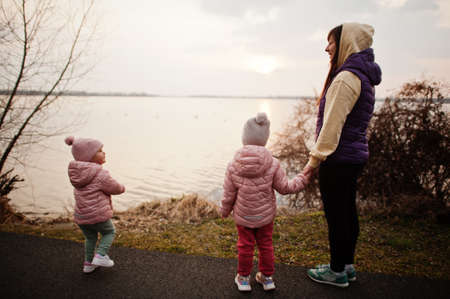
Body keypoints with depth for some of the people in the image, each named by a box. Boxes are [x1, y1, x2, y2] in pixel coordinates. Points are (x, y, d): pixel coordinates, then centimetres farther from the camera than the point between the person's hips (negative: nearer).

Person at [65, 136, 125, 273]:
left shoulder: (76, 172, 1)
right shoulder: (101, 175, -21)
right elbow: (115, 188, -7)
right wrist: (122, 188, 12)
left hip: (80, 216, 7)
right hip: (98, 216, -7)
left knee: (90, 238, 28)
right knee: (109, 232, 21)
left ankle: (88, 264, 35)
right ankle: (100, 255, 8)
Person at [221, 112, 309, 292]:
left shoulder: (233, 166, -14)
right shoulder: (272, 164, -15)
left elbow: (228, 194, -7)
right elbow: (284, 187, -7)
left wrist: (224, 211, 10)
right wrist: (303, 179, 9)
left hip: (242, 216, 0)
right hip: (265, 215, 1)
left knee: (245, 246, 14)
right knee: (265, 245, 16)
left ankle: (243, 278, 27)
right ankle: (267, 277, 31)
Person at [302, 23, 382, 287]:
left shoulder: (346, 77, -17)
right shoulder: (365, 78, 14)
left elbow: (332, 124, -20)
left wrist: (315, 159, -14)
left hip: (339, 159, -10)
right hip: (357, 156, 10)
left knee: (336, 216, 2)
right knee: (348, 212, 17)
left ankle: (337, 272, 18)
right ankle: (348, 266, 31)